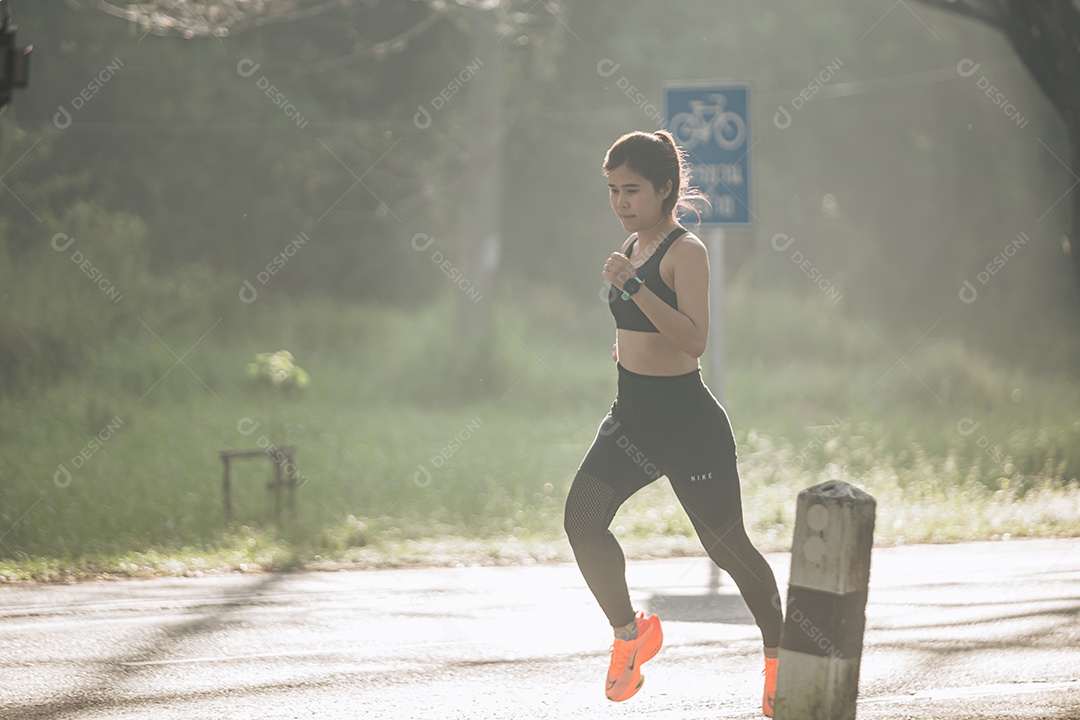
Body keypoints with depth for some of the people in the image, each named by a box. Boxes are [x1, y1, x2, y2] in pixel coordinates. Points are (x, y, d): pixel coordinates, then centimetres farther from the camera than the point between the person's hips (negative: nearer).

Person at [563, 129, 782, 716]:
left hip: (688, 423, -7)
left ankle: (779, 654, 24)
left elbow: (694, 340, -28)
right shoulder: (632, 248, 9)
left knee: (727, 544, 4)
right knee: (582, 518, -13)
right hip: (631, 417, 7)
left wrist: (633, 287, -34)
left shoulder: (686, 252, -15)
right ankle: (630, 633, 6)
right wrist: (629, 347, 12)